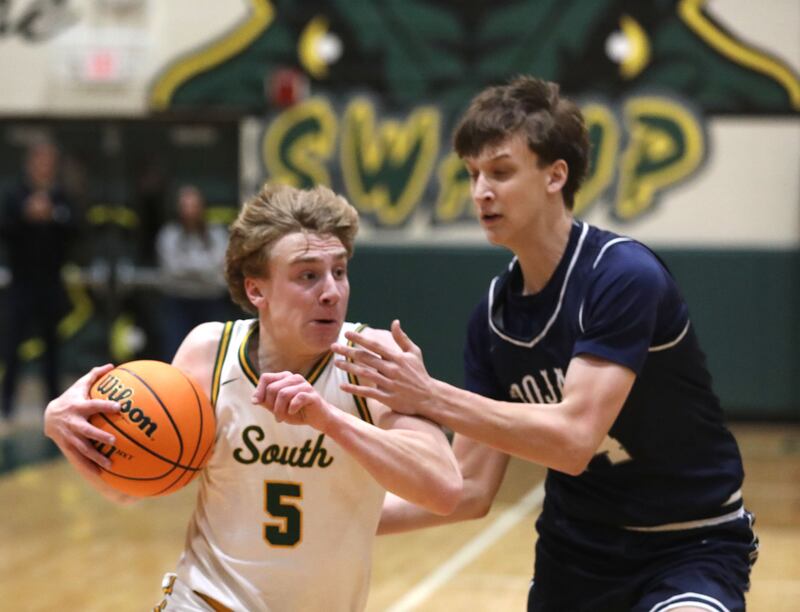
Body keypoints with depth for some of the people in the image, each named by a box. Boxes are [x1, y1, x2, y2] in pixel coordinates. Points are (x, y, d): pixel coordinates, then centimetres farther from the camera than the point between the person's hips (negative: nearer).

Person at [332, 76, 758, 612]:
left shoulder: (625, 276, -21)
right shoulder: (494, 316, -1)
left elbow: (573, 438, -30)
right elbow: (472, 488, 0)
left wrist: (428, 397, -32)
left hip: (689, 547, -6)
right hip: (577, 548, 7)